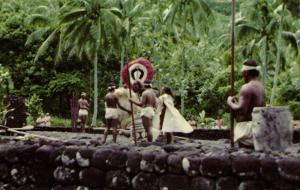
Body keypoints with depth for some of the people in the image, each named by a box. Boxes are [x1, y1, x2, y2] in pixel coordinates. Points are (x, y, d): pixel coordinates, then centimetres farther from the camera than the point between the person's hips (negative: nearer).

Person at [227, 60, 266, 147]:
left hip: (247, 126, -9)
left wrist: (230, 103, -3)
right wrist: (237, 103, 24)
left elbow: (241, 110, -20)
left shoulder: (246, 87, -14)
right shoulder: (261, 87, 14)